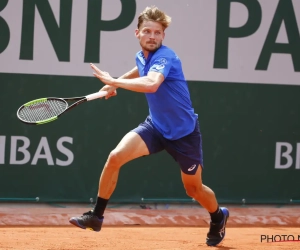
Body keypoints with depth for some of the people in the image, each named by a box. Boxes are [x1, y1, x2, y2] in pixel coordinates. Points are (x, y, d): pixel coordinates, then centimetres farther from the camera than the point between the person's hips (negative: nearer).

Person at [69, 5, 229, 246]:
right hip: (156, 126, 5)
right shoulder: (142, 57, 0)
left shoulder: (165, 56, -24)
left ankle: (218, 217, 42)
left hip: (184, 131, -5)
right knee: (115, 157, -17)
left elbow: (151, 84, -46)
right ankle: (96, 215, -6)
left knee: (194, 189, 9)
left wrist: (114, 81, -40)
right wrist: (116, 84, 20)